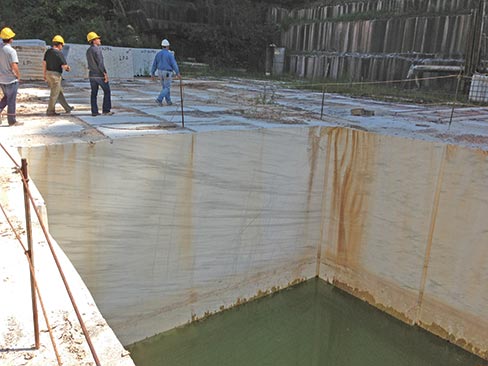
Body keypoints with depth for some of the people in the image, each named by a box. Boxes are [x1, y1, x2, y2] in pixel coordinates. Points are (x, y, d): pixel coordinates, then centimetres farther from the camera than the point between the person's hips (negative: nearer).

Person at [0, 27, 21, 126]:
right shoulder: (11, 51, -19)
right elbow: (14, 66, -27)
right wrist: (18, 76, -10)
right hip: (11, 79, -7)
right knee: (11, 100, 4)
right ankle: (12, 121, 12)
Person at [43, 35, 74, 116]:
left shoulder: (48, 51, 8)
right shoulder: (59, 53, -16)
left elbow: (44, 63, 8)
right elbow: (64, 66, -17)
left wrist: (45, 74, 14)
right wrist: (67, 68, 6)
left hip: (48, 74, 8)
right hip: (55, 75, -8)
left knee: (60, 92, 17)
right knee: (54, 94, 1)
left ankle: (67, 108, 27)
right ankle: (50, 111, 7)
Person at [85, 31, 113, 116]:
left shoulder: (88, 51, 12)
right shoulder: (97, 50, -15)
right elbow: (100, 63, -21)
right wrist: (105, 74, -20)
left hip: (92, 75, 8)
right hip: (100, 75, -8)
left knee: (94, 93, 7)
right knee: (107, 91, 3)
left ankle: (94, 111, 3)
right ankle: (106, 110, 1)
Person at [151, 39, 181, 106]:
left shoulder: (158, 54, 3)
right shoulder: (170, 54, -13)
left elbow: (154, 64, 4)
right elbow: (174, 64, -17)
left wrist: (152, 74, 8)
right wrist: (178, 73, -15)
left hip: (160, 72, 6)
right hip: (167, 73, -6)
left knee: (165, 87, 17)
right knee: (167, 88, 0)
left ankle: (168, 101, 20)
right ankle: (159, 99, -17)